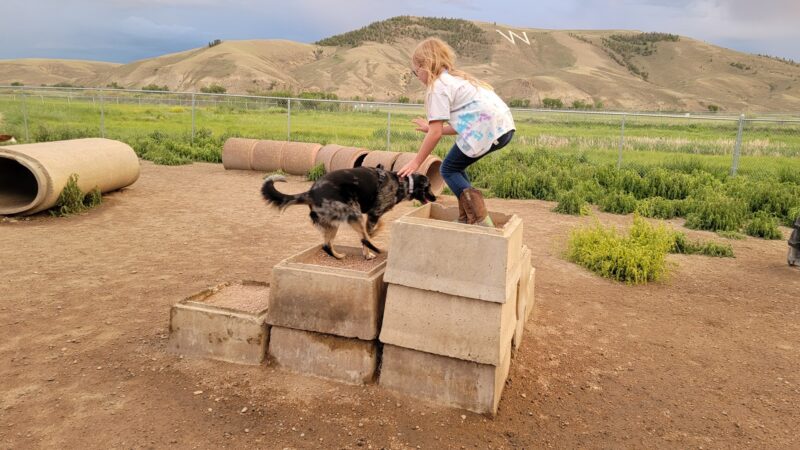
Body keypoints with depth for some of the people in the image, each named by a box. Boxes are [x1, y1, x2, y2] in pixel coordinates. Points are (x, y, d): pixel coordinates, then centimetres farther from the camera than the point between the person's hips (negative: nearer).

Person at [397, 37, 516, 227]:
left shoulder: (437, 86, -1)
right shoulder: (456, 78, 26)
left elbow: (436, 133, -6)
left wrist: (415, 162, 3)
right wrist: (431, 128, 32)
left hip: (486, 129, -9)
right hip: (504, 126, 9)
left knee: (449, 170, 8)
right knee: (456, 165, 23)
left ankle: (481, 222, -2)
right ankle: (466, 218, 22)